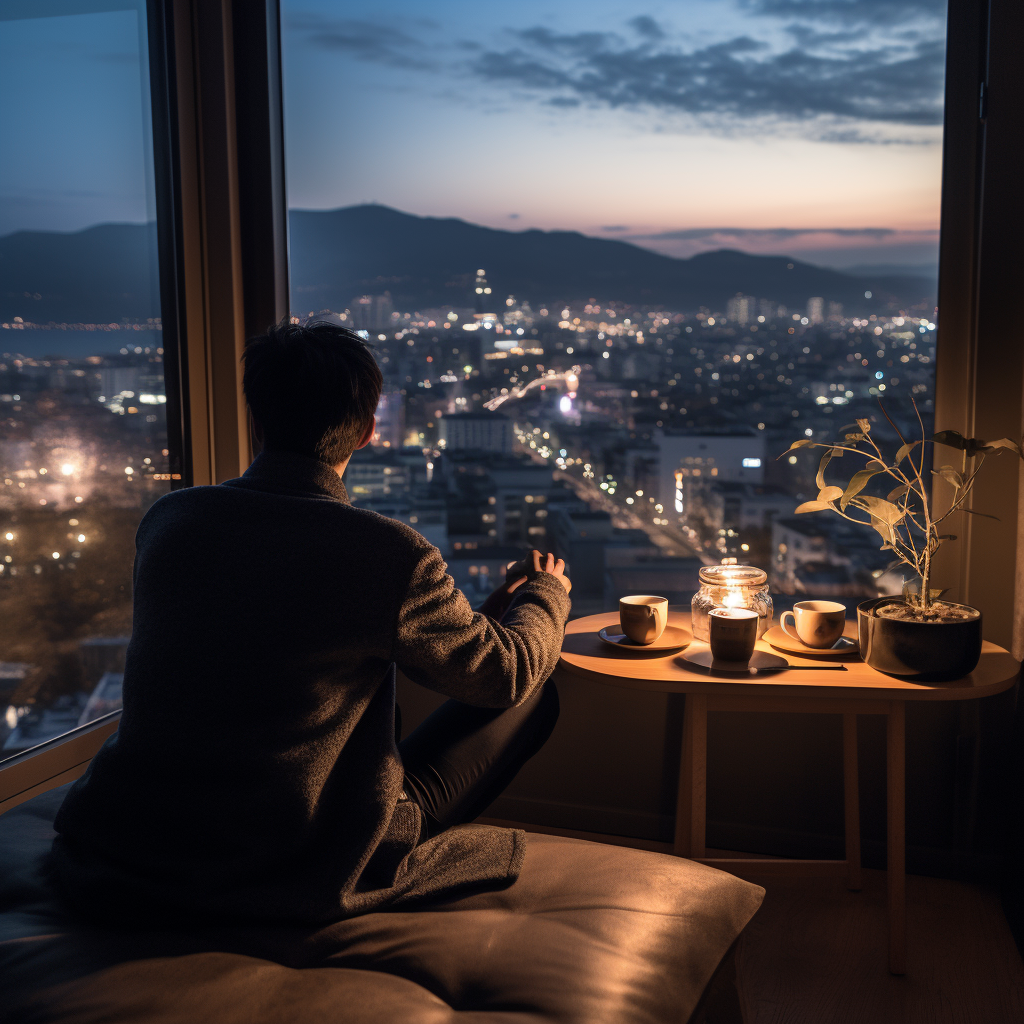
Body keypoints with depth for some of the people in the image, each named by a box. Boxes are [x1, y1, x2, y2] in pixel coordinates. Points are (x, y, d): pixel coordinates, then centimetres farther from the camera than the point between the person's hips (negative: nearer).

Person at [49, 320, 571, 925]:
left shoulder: (167, 518, -3)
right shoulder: (394, 555, -20)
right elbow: (508, 673, -3)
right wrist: (546, 593, 20)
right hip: (298, 880, -6)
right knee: (534, 696, 8)